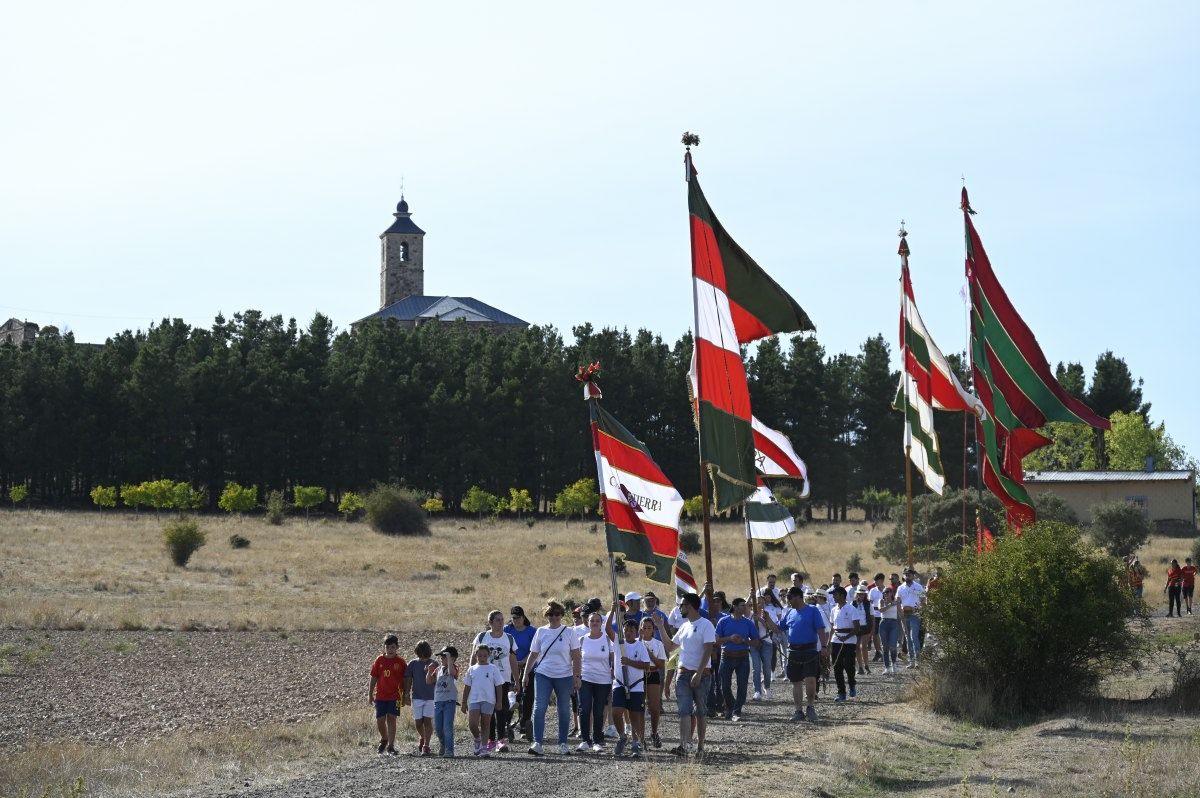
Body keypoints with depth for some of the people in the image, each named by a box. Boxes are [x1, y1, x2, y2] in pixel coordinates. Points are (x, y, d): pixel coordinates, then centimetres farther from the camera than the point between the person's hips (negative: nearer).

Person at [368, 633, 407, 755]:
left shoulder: (400, 662, -1)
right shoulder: (379, 660, 3)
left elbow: (405, 680, 4)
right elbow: (373, 678, 7)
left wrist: (405, 696, 3)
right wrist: (370, 694, 6)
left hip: (395, 696, -2)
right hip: (380, 695, 2)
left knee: (392, 719, -7)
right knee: (380, 720, 3)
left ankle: (391, 746, -4)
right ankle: (384, 739, 30)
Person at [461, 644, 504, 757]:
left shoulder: (493, 669, 3)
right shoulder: (472, 670, 9)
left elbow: (498, 686, 5)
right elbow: (467, 687, 13)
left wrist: (499, 702, -1)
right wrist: (464, 702, 11)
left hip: (488, 700, -1)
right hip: (474, 700, 1)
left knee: (485, 725, 1)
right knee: (473, 724, -12)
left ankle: (484, 748, 6)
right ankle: (477, 739, 16)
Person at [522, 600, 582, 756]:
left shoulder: (569, 632, 1)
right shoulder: (541, 632, 6)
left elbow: (576, 657, 0)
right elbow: (533, 655, 12)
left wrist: (576, 677, -6)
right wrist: (526, 674, 7)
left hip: (564, 676, 0)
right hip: (543, 675, 1)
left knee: (564, 711, 6)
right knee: (539, 708, -12)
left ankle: (563, 743, 17)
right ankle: (537, 743, -15)